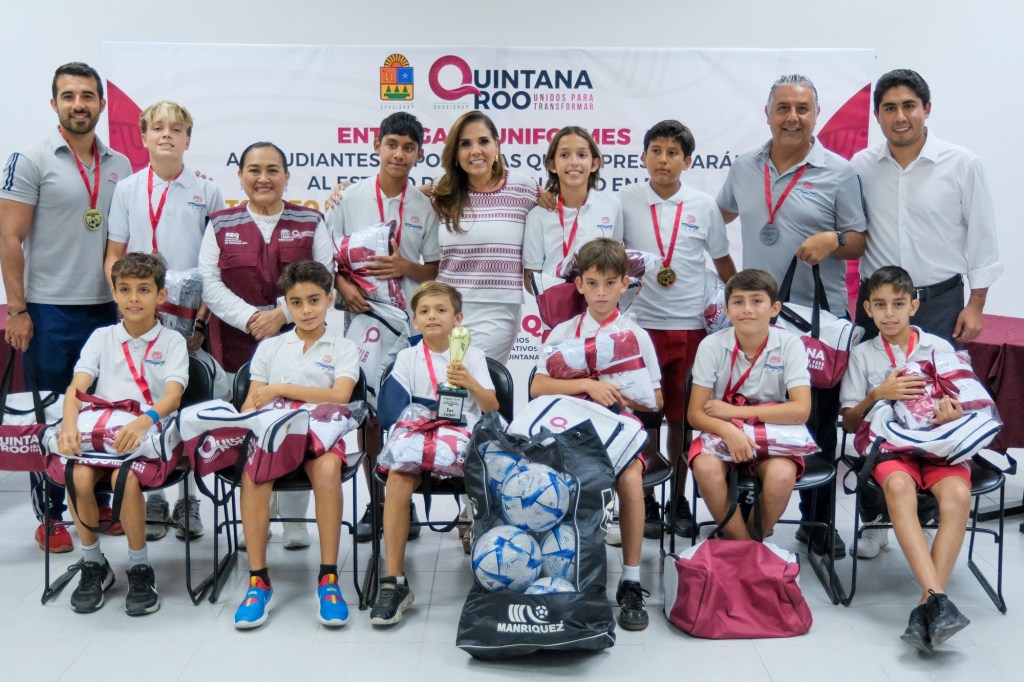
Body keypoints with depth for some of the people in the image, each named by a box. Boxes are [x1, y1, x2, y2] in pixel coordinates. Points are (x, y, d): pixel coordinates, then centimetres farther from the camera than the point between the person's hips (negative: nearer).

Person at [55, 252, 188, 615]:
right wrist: (69, 424, -21)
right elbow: (77, 386, 0)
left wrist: (144, 420, -31)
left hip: (148, 435, -2)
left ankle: (139, 568, -11)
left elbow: (173, 395, -9)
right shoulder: (102, 337, 15)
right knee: (79, 477, -28)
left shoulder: (171, 341, 7)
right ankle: (93, 564, -2)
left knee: (125, 477, -33)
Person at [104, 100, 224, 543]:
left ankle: (187, 499, 13)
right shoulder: (127, 190, 8)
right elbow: (113, 257, 9)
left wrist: (201, 319, -6)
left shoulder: (206, 193, 4)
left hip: (191, 320, -1)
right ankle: (153, 498, 14)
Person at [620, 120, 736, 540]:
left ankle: (679, 501, 21)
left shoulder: (703, 206, 4)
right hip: (640, 323, -1)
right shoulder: (627, 201, 2)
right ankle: (646, 502, 15)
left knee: (682, 418, 9)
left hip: (690, 324, 1)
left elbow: (723, 261, 12)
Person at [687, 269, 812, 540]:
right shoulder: (712, 345, -10)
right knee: (706, 469, -32)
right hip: (722, 432, 0)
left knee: (782, 475, -32)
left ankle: (755, 538, -2)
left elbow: (800, 411, -18)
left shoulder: (789, 345, -10)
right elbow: (695, 414, -10)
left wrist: (735, 411, -19)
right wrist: (728, 430, -31)